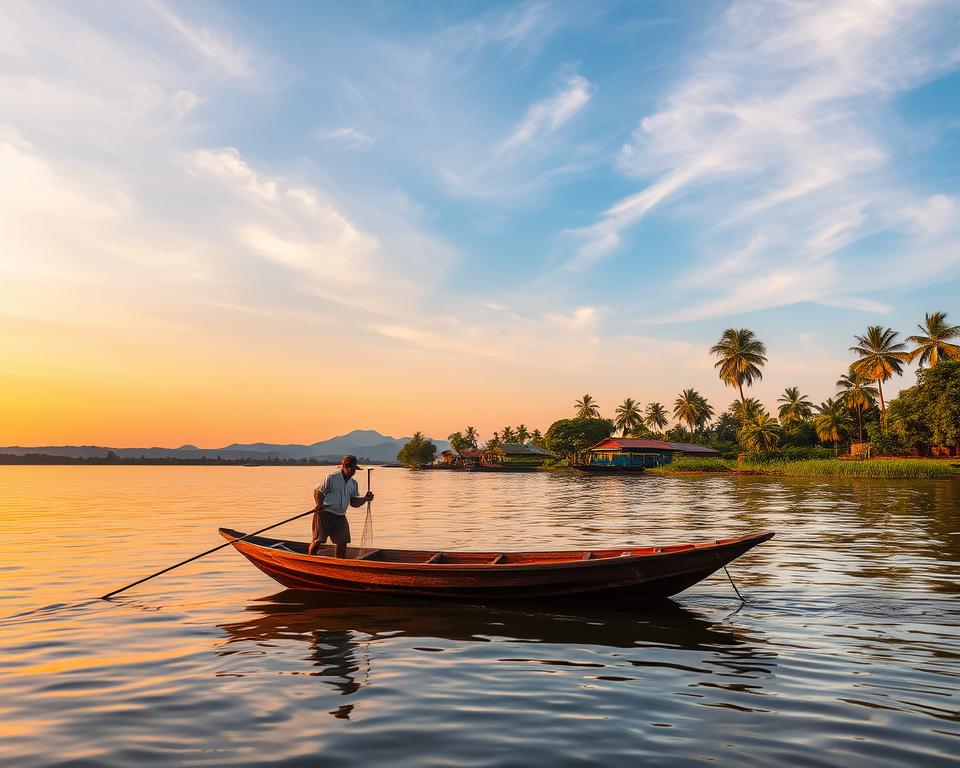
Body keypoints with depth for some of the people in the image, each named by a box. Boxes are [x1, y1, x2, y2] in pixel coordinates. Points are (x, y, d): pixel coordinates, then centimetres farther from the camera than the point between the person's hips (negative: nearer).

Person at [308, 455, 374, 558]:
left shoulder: (353, 484, 11)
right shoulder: (332, 478, -8)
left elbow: (354, 502, 9)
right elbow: (318, 491, -6)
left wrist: (365, 499, -10)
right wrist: (319, 505, -22)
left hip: (340, 516, 6)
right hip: (325, 514, -6)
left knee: (343, 541, 3)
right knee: (318, 540, -4)